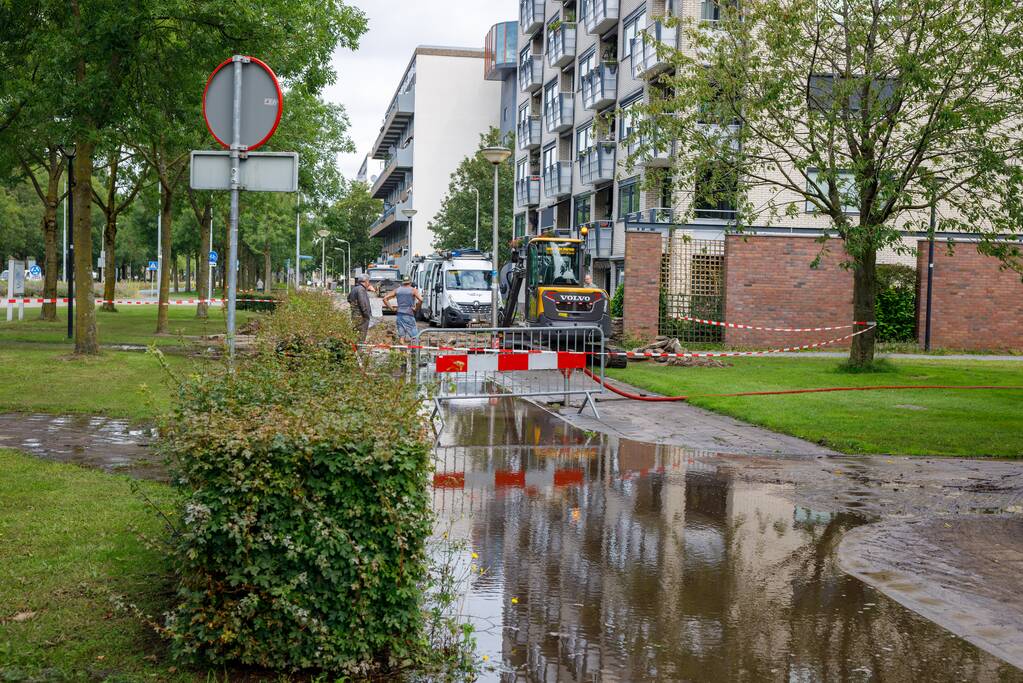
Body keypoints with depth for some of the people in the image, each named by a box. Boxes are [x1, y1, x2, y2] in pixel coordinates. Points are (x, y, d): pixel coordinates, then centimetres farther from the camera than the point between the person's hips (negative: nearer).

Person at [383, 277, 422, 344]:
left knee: (401, 335, 8)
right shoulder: (413, 290, -3)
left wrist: (391, 308, 10)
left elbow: (385, 299, 11)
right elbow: (420, 300, -19)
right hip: (409, 315, -5)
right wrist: (416, 308, -6)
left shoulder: (397, 290, 10)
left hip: (399, 315, 5)